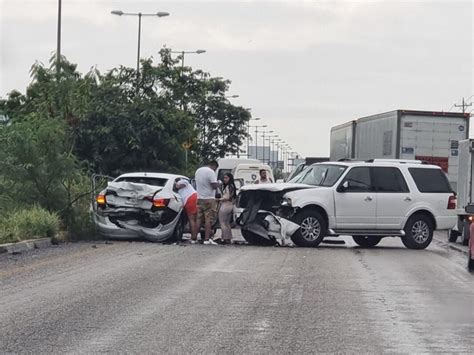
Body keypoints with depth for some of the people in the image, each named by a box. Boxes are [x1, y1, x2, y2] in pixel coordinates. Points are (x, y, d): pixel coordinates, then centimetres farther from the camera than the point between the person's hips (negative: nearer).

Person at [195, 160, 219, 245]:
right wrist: (218, 184, 1)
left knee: (198, 219, 10)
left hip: (199, 199, 7)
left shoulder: (198, 171, 13)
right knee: (209, 219, -5)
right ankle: (207, 239, -10)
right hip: (209, 199, -7)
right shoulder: (211, 172, -13)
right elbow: (214, 186, -19)